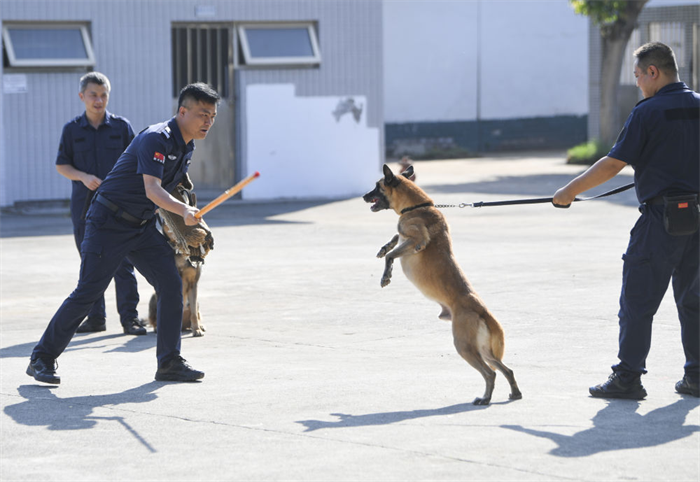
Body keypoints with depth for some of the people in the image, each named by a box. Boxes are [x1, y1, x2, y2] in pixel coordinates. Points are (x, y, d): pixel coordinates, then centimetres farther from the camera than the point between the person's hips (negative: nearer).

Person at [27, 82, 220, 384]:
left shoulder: (186, 147, 7)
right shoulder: (156, 138, -22)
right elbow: (151, 189, -35)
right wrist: (184, 211, -49)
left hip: (142, 227, 8)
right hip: (108, 223, -8)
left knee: (171, 284, -5)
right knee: (88, 292, -8)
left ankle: (170, 364, 2)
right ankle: (42, 359, 4)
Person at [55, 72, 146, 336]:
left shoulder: (121, 126, 2)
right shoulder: (72, 129, 5)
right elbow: (61, 165, 7)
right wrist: (83, 177, -11)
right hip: (84, 203, 2)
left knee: (122, 261, -6)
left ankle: (129, 317, -2)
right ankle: (95, 317, 15)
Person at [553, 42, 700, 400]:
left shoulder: (648, 112, -11)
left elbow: (613, 164, -10)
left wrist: (571, 190, -1)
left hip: (662, 217, -7)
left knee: (638, 301, -1)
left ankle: (628, 377, -2)